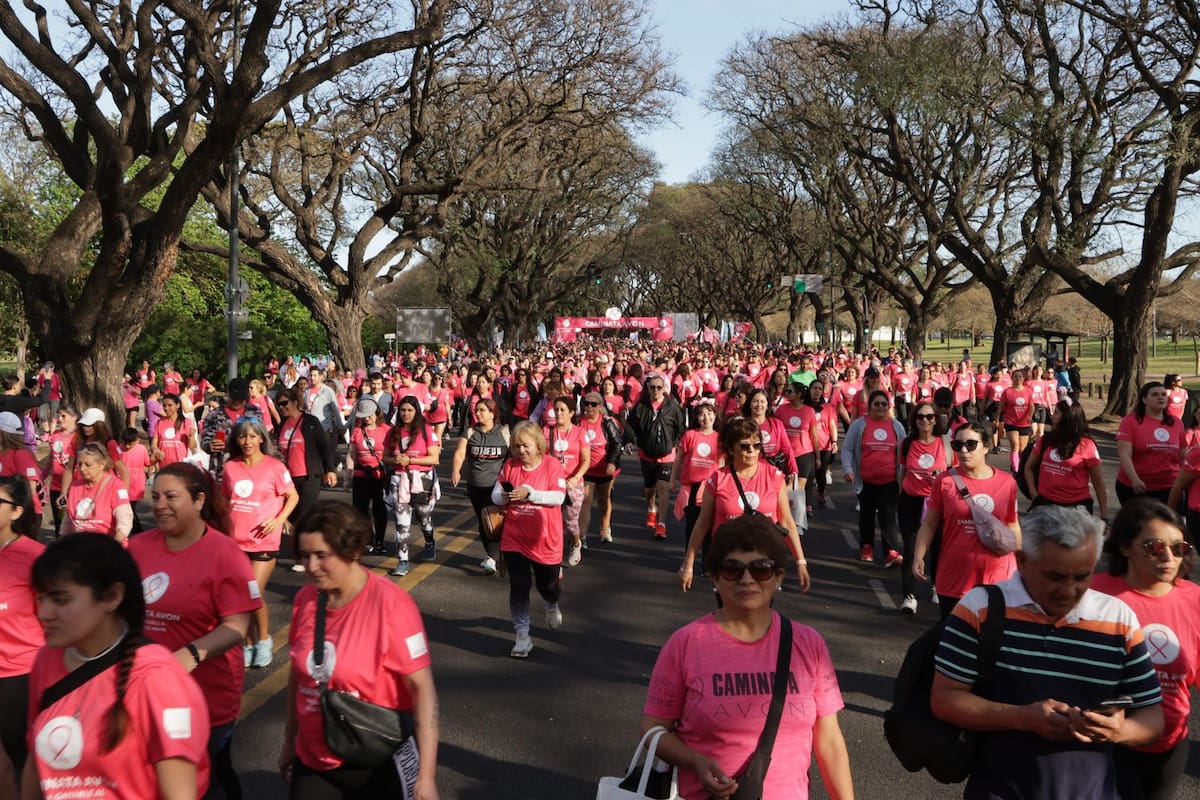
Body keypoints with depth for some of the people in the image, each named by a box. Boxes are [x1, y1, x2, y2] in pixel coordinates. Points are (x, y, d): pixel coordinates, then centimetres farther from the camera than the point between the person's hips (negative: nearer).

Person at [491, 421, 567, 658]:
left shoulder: (552, 465, -9)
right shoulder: (509, 465, 0)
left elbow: (558, 497, -18)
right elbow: (495, 494, 3)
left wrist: (529, 493, -28)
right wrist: (504, 497, -21)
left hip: (546, 540, -1)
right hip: (514, 539, 2)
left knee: (548, 585, 15)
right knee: (518, 586, -2)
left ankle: (552, 607, 51)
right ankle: (523, 636, 8)